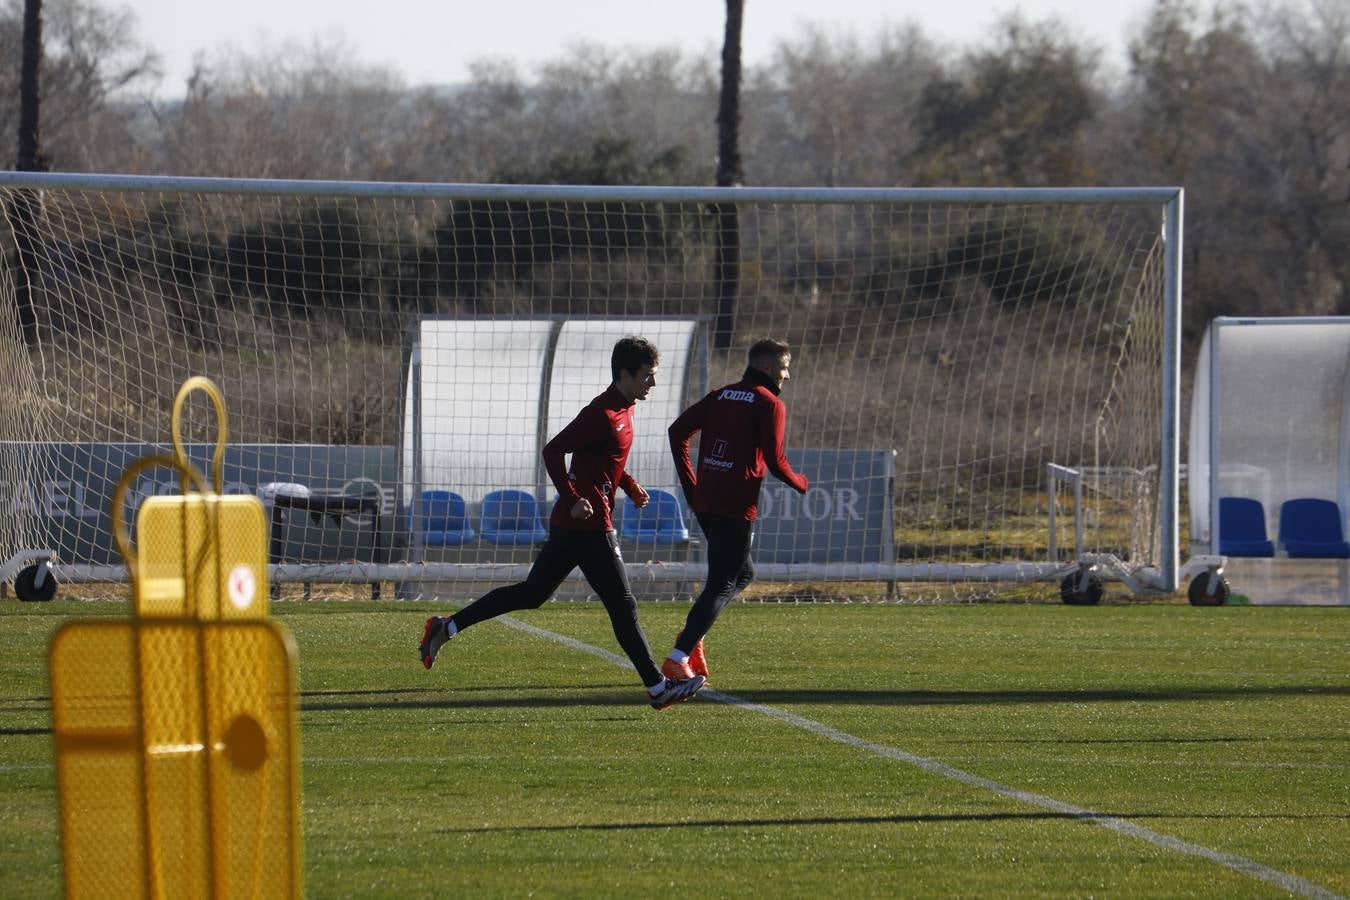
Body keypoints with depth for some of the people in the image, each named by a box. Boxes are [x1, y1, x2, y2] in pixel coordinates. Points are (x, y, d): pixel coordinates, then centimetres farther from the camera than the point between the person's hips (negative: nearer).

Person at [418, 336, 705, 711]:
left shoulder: (623, 410, 14)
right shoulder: (603, 413, -17)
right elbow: (553, 451, -20)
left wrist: (630, 487, 14)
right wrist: (573, 500, -25)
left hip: (568, 525, 10)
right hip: (588, 524, -10)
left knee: (531, 593, 15)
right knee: (622, 606, -5)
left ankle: (446, 627, 16)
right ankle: (658, 687, -1)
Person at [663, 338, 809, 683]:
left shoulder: (721, 396, 15)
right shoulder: (770, 405, -6)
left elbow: (678, 431, 10)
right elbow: (774, 461, -12)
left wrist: (689, 483, 14)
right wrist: (801, 484, 7)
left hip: (703, 501, 8)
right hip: (737, 507, -8)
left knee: (742, 572, 23)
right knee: (723, 583, -5)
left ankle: (692, 636, 8)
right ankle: (679, 659, -14)